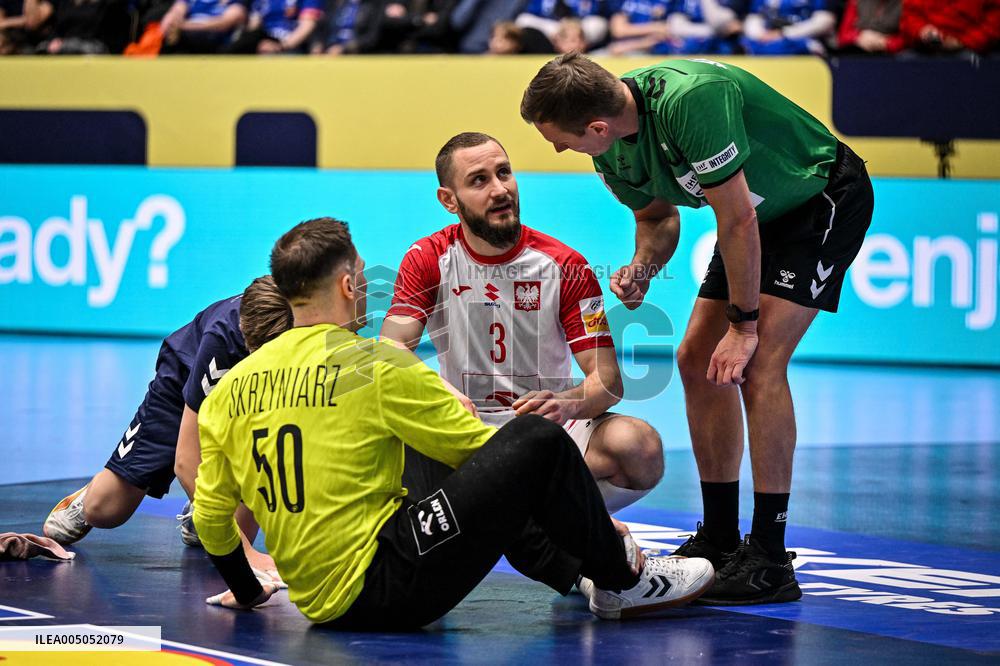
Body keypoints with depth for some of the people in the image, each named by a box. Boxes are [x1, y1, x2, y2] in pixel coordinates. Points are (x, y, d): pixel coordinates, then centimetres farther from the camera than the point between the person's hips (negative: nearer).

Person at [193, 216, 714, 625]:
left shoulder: (230, 389, 8)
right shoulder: (380, 367, -9)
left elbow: (210, 519, 12)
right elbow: (475, 447, -1)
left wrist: (246, 591, 32)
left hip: (322, 605, 8)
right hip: (384, 589, -8)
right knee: (536, 442, -3)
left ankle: (576, 577, 31)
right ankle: (621, 579, 14)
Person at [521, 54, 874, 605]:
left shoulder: (689, 100, -36)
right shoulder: (612, 152, -9)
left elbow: (736, 218, -30)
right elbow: (657, 217, 9)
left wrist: (744, 325, -23)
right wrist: (642, 268, -13)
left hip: (826, 199, -9)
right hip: (763, 215, 9)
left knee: (756, 363, -20)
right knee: (697, 359, 4)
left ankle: (770, 560, -16)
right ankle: (719, 541, 15)